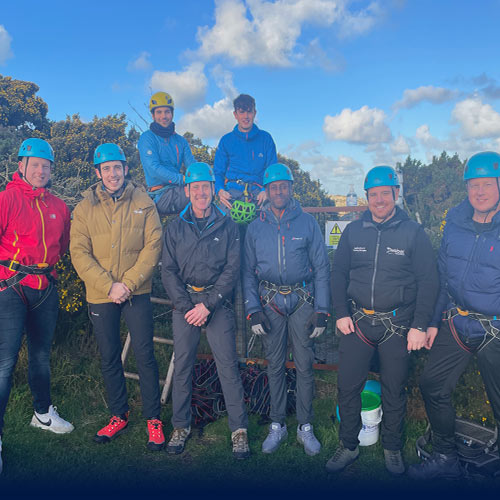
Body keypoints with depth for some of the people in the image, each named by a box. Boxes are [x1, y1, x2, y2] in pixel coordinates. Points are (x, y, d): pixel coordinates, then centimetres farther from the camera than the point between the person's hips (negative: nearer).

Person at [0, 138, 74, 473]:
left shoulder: (58, 206, 10)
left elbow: (64, 244, 21)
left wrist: (46, 263, 11)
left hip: (46, 288, 6)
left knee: (41, 354, 18)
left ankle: (43, 413, 36)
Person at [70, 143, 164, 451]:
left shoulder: (143, 203, 0)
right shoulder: (84, 209, 2)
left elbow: (153, 245, -6)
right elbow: (80, 254, -4)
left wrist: (129, 283, -14)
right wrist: (108, 286, -15)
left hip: (137, 292, -2)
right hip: (100, 295, 2)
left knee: (145, 355, 0)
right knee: (109, 358, 12)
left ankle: (154, 418, 14)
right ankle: (119, 416, 29)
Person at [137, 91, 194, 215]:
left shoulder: (180, 141, 21)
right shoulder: (147, 138, 2)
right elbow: (154, 169, -12)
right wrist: (183, 179, -21)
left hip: (178, 191, 6)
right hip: (161, 195, -6)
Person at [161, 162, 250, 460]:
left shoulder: (227, 227, 4)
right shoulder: (176, 228, 8)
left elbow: (232, 270, -2)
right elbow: (168, 271, 4)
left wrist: (208, 305, -10)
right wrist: (187, 306, -8)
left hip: (218, 303, -2)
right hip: (184, 303, 2)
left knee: (228, 365, -3)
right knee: (182, 365, 6)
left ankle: (239, 429, 8)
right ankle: (181, 426, 22)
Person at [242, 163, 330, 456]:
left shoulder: (308, 223, 2)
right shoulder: (256, 228, 6)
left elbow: (322, 268, 1)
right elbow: (248, 272, 8)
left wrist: (322, 311, -4)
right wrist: (253, 310, -2)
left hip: (303, 300, -1)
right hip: (270, 302, 1)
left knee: (305, 365, 3)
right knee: (275, 365, 8)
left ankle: (305, 427, 18)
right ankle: (277, 426, 22)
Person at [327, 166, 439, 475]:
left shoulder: (413, 233, -2)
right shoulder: (353, 231, 5)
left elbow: (429, 281, -3)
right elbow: (339, 274, 10)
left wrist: (420, 325, -8)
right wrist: (341, 314, 0)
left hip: (397, 325, -2)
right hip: (357, 321, 2)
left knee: (395, 390, 11)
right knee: (348, 386, 5)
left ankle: (393, 448, 32)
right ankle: (349, 446, 25)